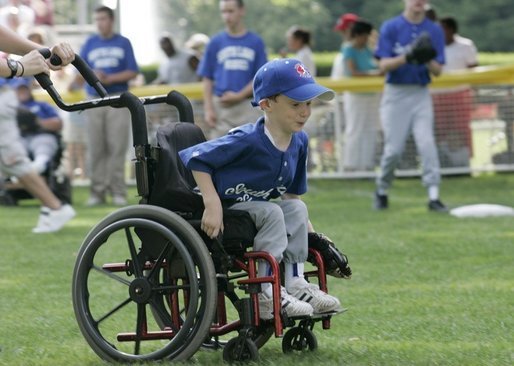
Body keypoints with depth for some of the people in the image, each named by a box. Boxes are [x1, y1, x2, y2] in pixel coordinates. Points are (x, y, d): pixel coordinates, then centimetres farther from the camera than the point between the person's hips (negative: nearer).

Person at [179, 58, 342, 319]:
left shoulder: (299, 141, 0)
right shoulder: (248, 140, -25)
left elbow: (292, 193, 14)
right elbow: (193, 157, -25)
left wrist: (311, 234, 8)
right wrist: (213, 206, -30)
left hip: (255, 207, 8)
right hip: (223, 211, -8)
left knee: (297, 208, -10)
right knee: (271, 212, -27)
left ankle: (295, 284, -8)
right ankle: (266, 295, -28)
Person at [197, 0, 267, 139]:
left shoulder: (256, 42, 3)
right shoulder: (215, 43, 5)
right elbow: (207, 79, 6)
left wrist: (239, 96, -11)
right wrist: (208, 109, -4)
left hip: (248, 107, 0)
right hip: (221, 106, 0)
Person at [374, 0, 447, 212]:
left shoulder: (434, 31, 3)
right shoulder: (390, 28, -3)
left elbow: (437, 71, 2)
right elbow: (383, 65, -8)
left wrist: (428, 60, -21)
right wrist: (408, 57, -24)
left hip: (421, 94, 2)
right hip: (395, 93, -2)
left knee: (426, 143, -11)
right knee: (394, 149, -2)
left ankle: (433, 197, -13)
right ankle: (381, 191, 21)